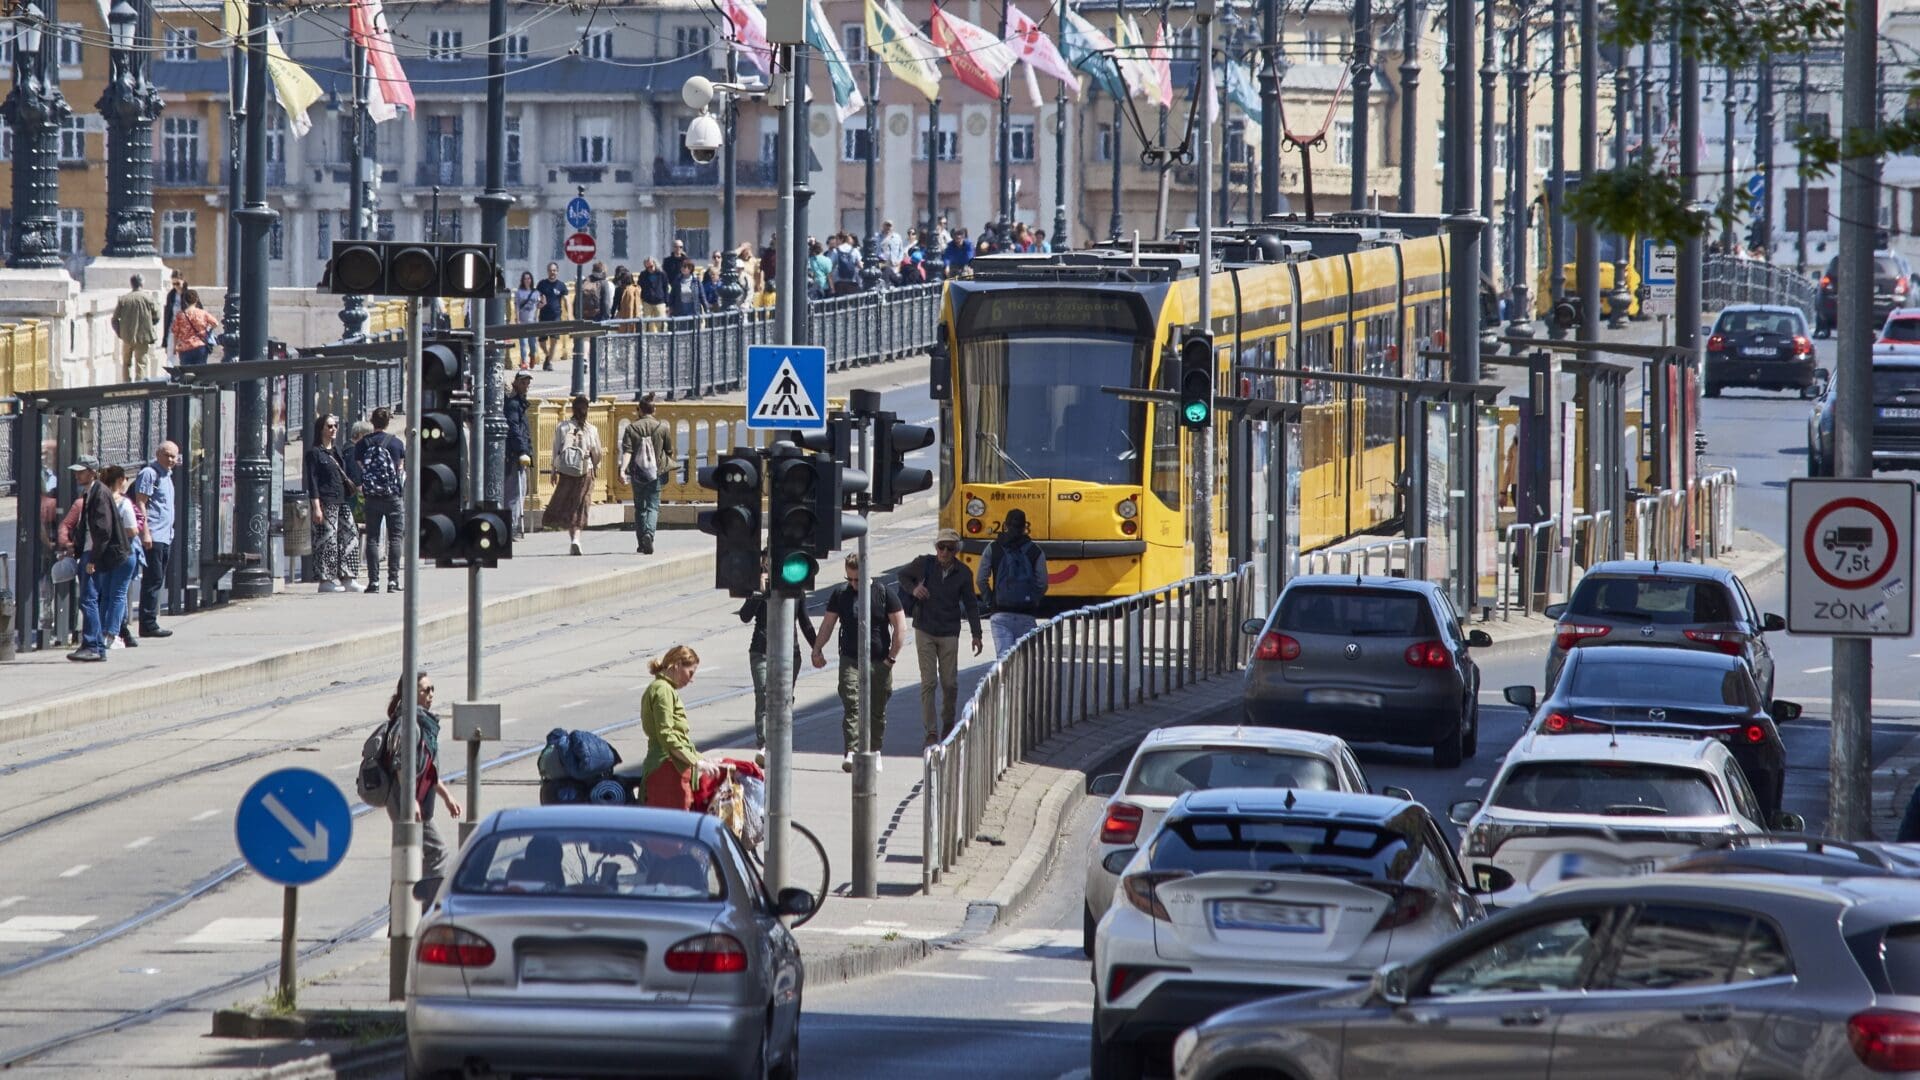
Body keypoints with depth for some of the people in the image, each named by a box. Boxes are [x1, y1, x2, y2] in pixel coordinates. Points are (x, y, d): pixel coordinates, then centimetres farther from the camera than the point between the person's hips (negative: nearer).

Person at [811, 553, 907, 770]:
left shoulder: (884, 593, -1)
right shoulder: (840, 594, 6)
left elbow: (900, 627, 0)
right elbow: (828, 624, 15)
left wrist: (891, 657, -5)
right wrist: (817, 649, 6)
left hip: (879, 662, 0)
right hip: (850, 660, 0)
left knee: (877, 711, 7)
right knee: (851, 707, -12)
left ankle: (875, 751, 20)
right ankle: (850, 754, -20)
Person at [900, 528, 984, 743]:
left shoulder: (963, 574, -4)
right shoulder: (923, 564, -7)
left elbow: (971, 605, 5)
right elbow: (903, 577, 11)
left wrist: (976, 635, 2)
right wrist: (913, 589, -11)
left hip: (949, 634, 1)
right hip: (925, 631, -1)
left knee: (950, 683, 3)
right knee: (929, 682, -5)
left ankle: (948, 723, 27)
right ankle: (931, 731, 0)